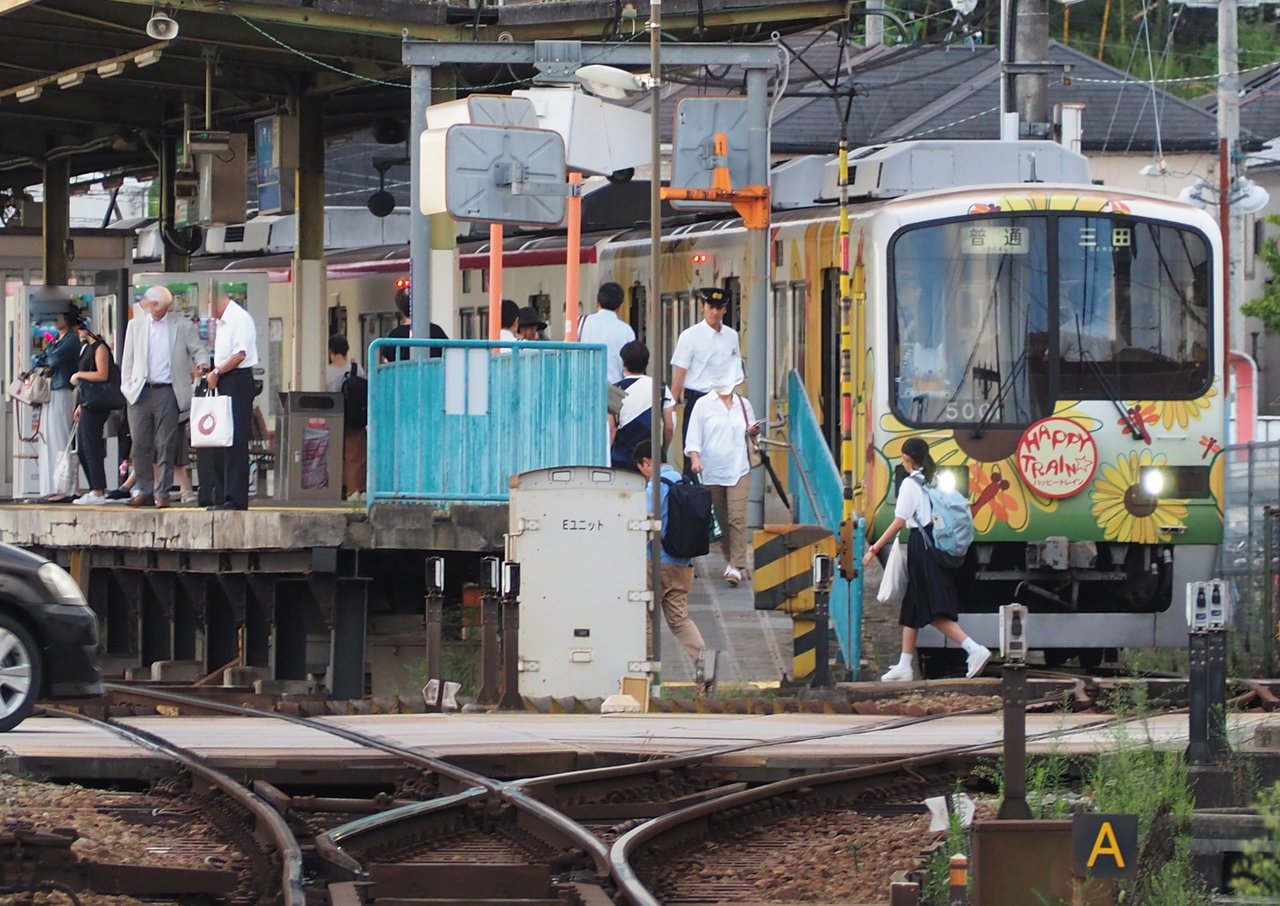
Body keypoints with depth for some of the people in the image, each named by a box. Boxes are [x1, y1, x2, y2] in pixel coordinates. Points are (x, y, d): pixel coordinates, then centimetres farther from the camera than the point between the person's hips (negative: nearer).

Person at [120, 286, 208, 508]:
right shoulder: (136, 325, 12)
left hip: (167, 392, -2)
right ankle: (145, 491, 9)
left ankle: (162, 493, 2)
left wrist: (202, 366, -12)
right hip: (140, 391, 2)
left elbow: (199, 351, 9)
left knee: (165, 445, -3)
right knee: (141, 444, 1)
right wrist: (127, 386, 4)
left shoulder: (182, 326, 5)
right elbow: (128, 359, 13)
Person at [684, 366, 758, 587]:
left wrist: (753, 432, -1)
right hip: (712, 470, 0)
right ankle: (731, 559, 25)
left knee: (737, 517, -12)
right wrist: (694, 458, -16)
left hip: (738, 470, 0)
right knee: (722, 518, 9)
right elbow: (694, 435, -1)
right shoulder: (703, 404, 2)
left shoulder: (743, 404, 10)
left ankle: (736, 565, -16)